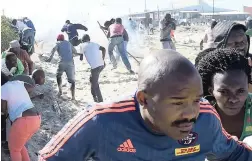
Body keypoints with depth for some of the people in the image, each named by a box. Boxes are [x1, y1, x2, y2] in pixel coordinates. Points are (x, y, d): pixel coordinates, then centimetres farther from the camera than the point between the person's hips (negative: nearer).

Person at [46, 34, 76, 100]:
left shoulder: (58, 43, 15)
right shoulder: (68, 43, 24)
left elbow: (54, 49, -8)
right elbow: (75, 52, 27)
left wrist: (51, 57, -21)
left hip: (62, 62, -1)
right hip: (71, 63, 1)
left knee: (59, 76, 27)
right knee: (72, 80, 6)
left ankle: (60, 91, 19)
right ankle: (73, 96, -7)